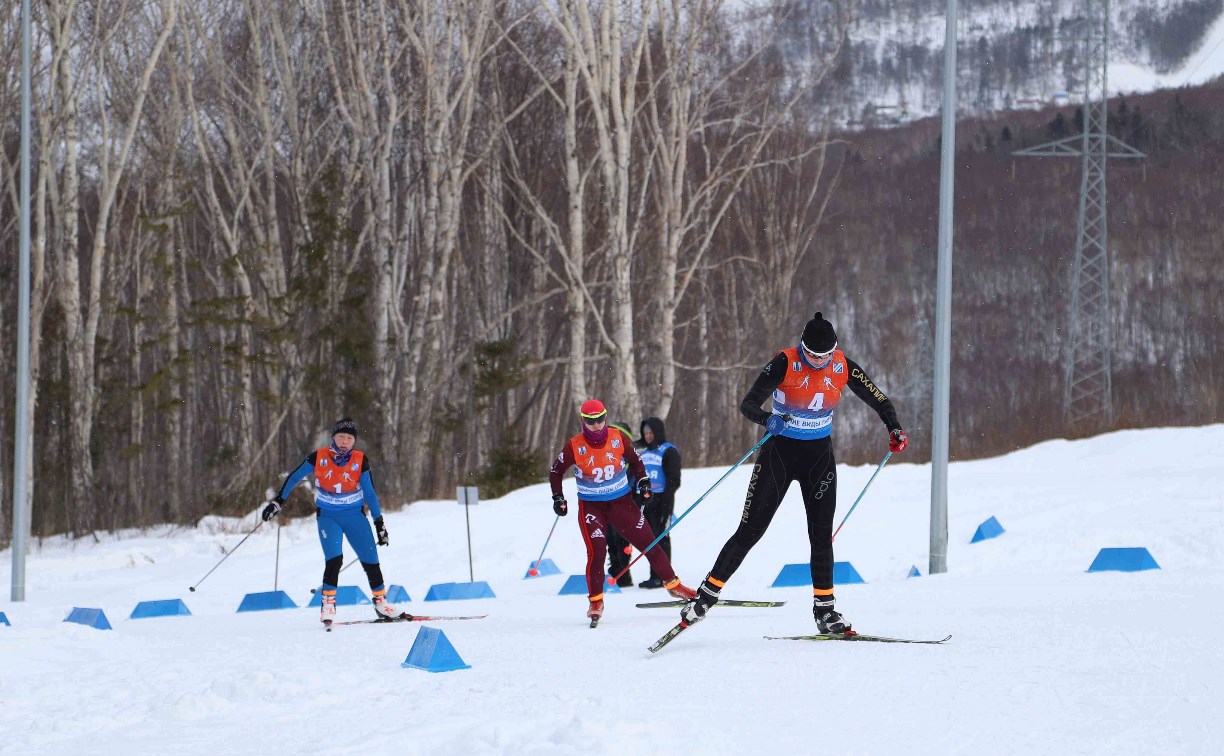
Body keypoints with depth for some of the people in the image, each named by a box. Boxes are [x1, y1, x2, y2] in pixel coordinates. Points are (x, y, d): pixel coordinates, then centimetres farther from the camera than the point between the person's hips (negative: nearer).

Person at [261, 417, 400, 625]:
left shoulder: (361, 461, -8)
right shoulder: (318, 458, -11)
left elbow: (370, 493, 0)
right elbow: (294, 478, 2)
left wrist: (379, 523, 2)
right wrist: (277, 501, 1)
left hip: (355, 516, 2)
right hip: (328, 517, -1)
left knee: (370, 560, -1)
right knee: (334, 559, -20)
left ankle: (380, 602, 15)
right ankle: (328, 603, -8)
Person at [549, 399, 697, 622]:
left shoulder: (619, 438, -6)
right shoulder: (574, 447, -11)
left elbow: (635, 461, 12)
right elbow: (556, 471, 5)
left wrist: (643, 482, 0)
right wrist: (558, 498, -2)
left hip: (622, 501, 2)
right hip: (591, 506, -2)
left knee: (648, 543, 1)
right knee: (596, 552, -16)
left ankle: (672, 584, 15)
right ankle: (595, 601, 0)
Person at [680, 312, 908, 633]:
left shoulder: (843, 366, -6)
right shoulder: (785, 363, -18)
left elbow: (877, 398, 4)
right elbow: (748, 404, -24)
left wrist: (894, 428, -13)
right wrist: (767, 420, -45)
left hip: (819, 456, 3)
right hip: (780, 452, -3)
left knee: (821, 534, 0)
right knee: (750, 531, -4)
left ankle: (824, 609, 8)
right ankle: (707, 594, 3)